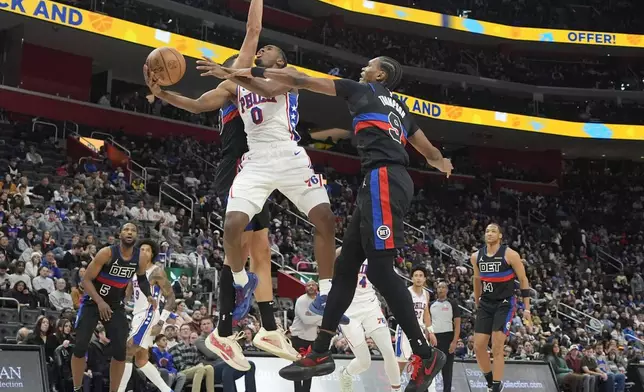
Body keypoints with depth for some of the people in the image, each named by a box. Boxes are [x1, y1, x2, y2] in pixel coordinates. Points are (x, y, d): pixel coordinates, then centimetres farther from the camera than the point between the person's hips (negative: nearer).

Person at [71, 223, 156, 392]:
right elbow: (86, 280, -19)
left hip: (116, 305, 4)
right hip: (93, 302, -3)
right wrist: (100, 302, -30)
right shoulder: (107, 253, -22)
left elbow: (142, 278, 14)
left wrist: (148, 295, -3)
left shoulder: (141, 258, -9)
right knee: (80, 347, -8)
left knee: (120, 351, -5)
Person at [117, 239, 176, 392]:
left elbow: (171, 298, -12)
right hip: (138, 316, 9)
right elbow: (126, 295, 23)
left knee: (127, 354, -13)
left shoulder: (157, 272, -10)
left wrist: (160, 322, -19)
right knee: (141, 360, 12)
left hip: (148, 316, -9)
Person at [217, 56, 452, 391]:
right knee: (345, 266, 7)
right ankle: (320, 354, 8)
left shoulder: (362, 89, 10)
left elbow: (301, 80, 8)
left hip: (384, 179, -9)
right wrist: (441, 163, 62)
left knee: (380, 270, -13)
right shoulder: (398, 108, 28)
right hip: (381, 183, 9)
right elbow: (430, 152, 37)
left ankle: (425, 356, -10)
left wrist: (252, 72, 13)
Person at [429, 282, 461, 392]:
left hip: (447, 337, -4)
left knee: (447, 368, 0)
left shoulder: (452, 303, 0)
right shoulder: (432, 305, 12)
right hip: (434, 337, 4)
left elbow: (457, 324, -5)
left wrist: (454, 341, -14)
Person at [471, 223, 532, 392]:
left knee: (497, 348, -12)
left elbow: (523, 280, -6)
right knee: (478, 347, 1)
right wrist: (477, 305, 22)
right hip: (486, 304, 5)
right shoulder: (476, 257, 3)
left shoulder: (510, 254, -11)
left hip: (505, 304, -5)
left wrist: (527, 308, -8)